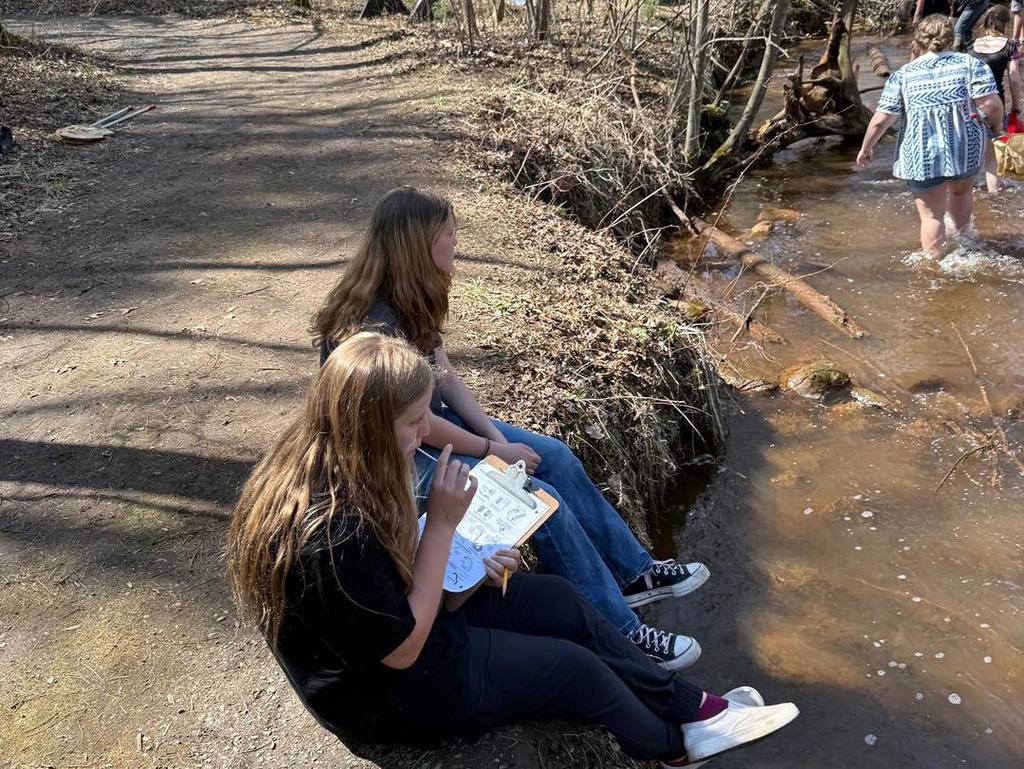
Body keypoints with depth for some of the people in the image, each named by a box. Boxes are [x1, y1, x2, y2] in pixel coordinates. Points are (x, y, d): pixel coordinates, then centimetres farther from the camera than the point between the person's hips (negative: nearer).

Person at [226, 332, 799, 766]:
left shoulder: (321, 461, -11)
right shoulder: (333, 535, -39)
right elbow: (405, 649, -25)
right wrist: (443, 523, -28)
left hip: (394, 612, 8)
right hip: (386, 689, -8)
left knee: (560, 601, 7)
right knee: (572, 665, 0)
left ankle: (688, 704, 25)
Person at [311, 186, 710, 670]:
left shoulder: (411, 302, 0)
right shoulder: (372, 324, -28)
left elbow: (445, 377, 3)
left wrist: (496, 435, -8)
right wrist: (494, 450, -13)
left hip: (433, 424, 9)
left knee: (555, 458, 2)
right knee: (542, 498, -16)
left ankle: (632, 573, 16)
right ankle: (619, 635, -2)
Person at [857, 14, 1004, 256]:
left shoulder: (903, 74, -1)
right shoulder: (971, 64, -1)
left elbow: (881, 120, -5)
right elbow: (990, 104, -11)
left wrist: (866, 148, 8)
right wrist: (998, 127, 8)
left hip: (922, 156, -2)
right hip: (966, 149, 2)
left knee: (931, 214, 7)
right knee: (961, 190, 31)